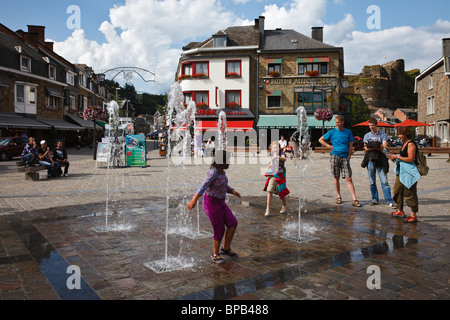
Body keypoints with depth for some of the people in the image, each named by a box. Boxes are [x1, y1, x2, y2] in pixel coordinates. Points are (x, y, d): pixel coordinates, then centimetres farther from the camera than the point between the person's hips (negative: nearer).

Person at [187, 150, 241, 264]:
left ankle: (226, 248, 17)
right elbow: (203, 186, -31)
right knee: (220, 230, -1)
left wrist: (233, 191, 7)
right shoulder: (213, 171, -22)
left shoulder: (220, 171, 6)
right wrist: (194, 200, -37)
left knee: (233, 223, 2)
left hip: (220, 203, 9)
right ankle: (215, 254, 20)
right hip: (211, 203, -9)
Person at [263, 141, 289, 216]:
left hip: (280, 175, -4)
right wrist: (268, 168, 9)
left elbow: (284, 159, -34)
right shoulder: (272, 155, 6)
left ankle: (284, 205, 37)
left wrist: (278, 157, -52)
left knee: (281, 191, 9)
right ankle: (268, 209, -3)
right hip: (273, 175, 4)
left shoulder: (281, 154, -10)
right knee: (270, 191, -6)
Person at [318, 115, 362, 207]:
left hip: (345, 157, 0)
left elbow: (350, 146, 9)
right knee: (336, 177, 5)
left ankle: (354, 200, -6)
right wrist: (329, 146, 3)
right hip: (335, 156, 0)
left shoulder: (348, 132, 9)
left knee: (348, 178, -5)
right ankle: (339, 197, 19)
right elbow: (320, 140, 13)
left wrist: (348, 156, 0)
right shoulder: (332, 132, 6)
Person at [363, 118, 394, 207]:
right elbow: (366, 148, 0)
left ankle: (389, 201, -4)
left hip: (380, 160, -2)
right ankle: (375, 199, 17)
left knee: (384, 181, -6)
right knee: (372, 182, 6)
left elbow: (384, 146, -8)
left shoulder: (383, 135, 7)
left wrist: (372, 147, -7)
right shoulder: (367, 135, 13)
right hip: (370, 160, 2)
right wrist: (378, 147, -7)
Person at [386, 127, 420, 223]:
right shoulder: (403, 143, 14)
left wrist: (397, 156, -16)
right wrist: (394, 156, 9)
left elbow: (410, 159, -21)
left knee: (409, 193, -4)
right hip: (401, 172, 10)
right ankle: (400, 211, 26)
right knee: (397, 190, 14)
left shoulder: (411, 144, -14)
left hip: (409, 172, -10)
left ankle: (413, 215, 4)